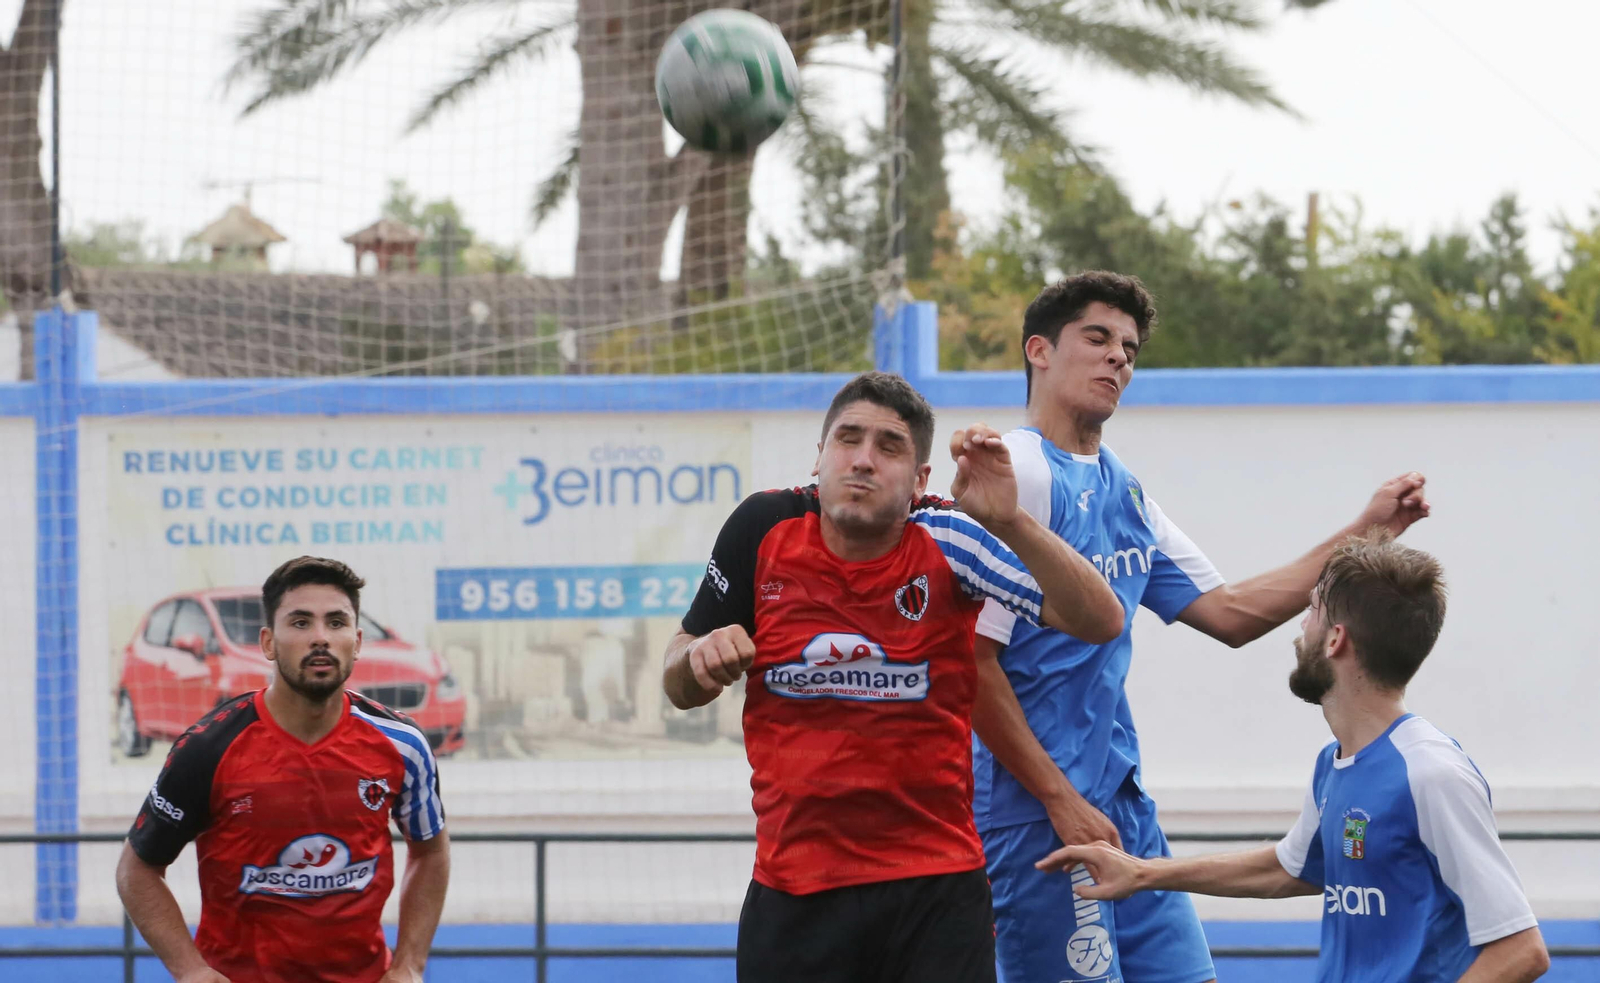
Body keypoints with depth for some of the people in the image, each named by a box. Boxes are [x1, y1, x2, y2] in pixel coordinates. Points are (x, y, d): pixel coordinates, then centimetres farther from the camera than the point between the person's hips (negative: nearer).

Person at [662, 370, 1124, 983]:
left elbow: (1101, 623, -17)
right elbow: (679, 690, 9)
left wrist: (1011, 524, -29)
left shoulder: (947, 541, -9)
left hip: (937, 891, -2)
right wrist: (700, 658, -14)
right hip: (792, 887, 2)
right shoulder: (764, 529, -3)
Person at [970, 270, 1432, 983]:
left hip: (1123, 808, 9)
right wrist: (1061, 801, -16)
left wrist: (1366, 533, 15)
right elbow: (971, 661, -17)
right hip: (1037, 816, -9)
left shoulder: (1123, 492, 15)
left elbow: (1230, 614, 20)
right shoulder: (1020, 475, -12)